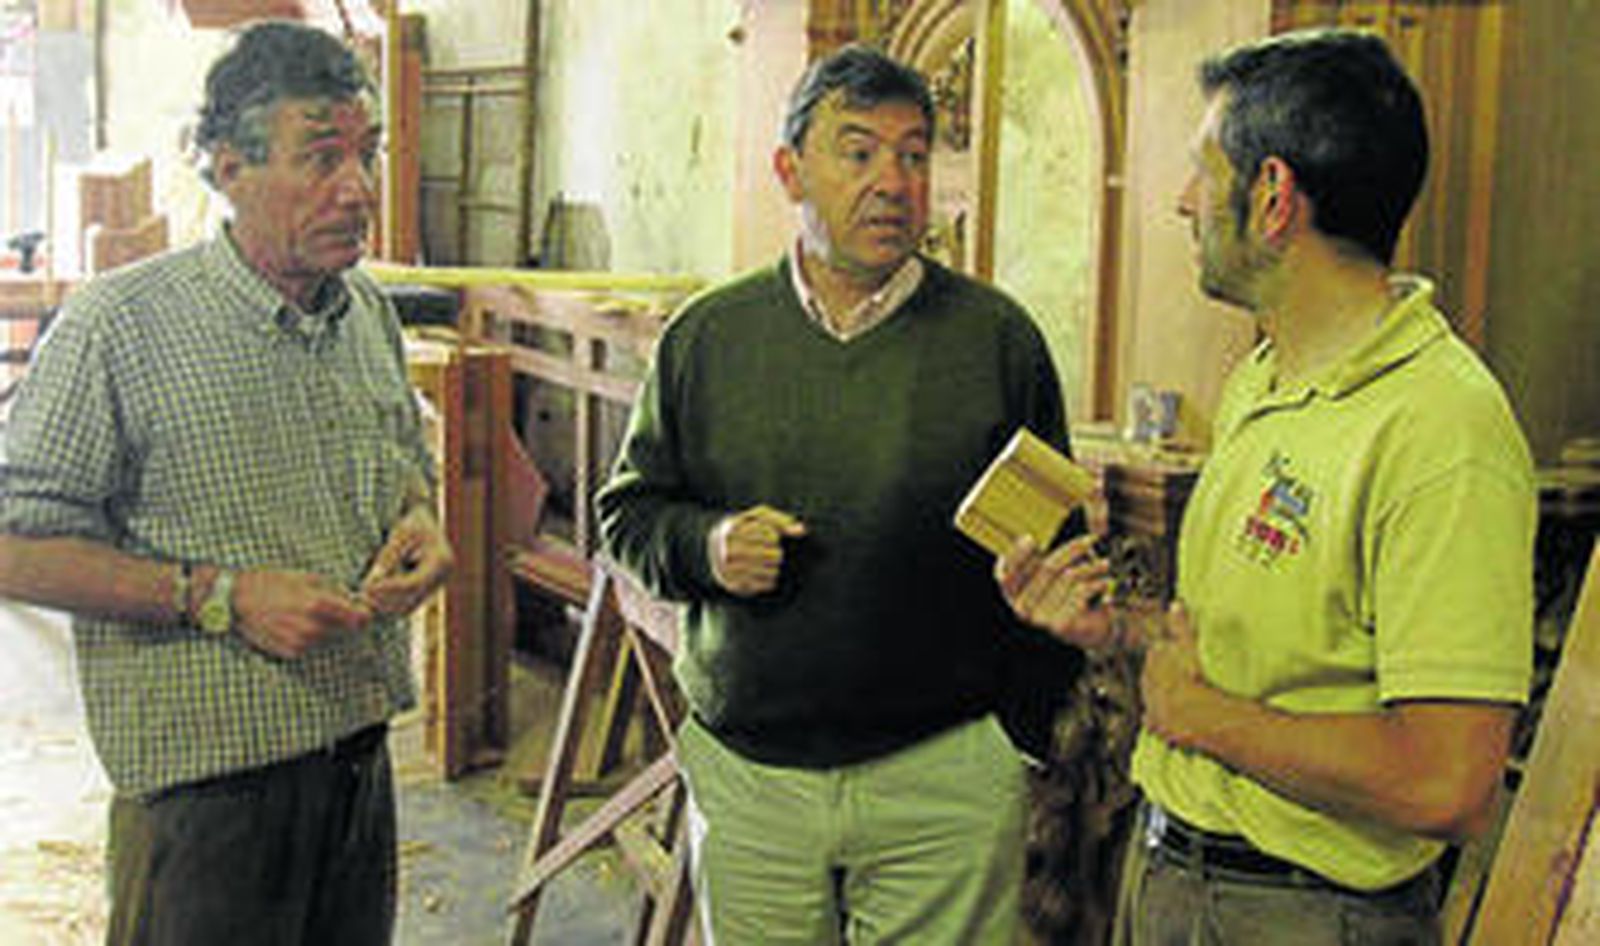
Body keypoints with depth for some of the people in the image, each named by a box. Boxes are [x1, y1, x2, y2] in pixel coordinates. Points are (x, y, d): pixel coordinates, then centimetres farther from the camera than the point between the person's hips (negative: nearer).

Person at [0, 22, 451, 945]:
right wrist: (218, 598, -21)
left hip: (360, 751, 6)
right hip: (206, 781, -6)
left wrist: (419, 521, -1)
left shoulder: (369, 311, 7)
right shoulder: (118, 325, -13)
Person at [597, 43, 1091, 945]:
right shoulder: (706, 336, 4)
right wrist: (703, 545, -9)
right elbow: (628, 512, 11)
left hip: (944, 781, -1)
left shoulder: (1000, 337, -1)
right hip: (745, 776, 2)